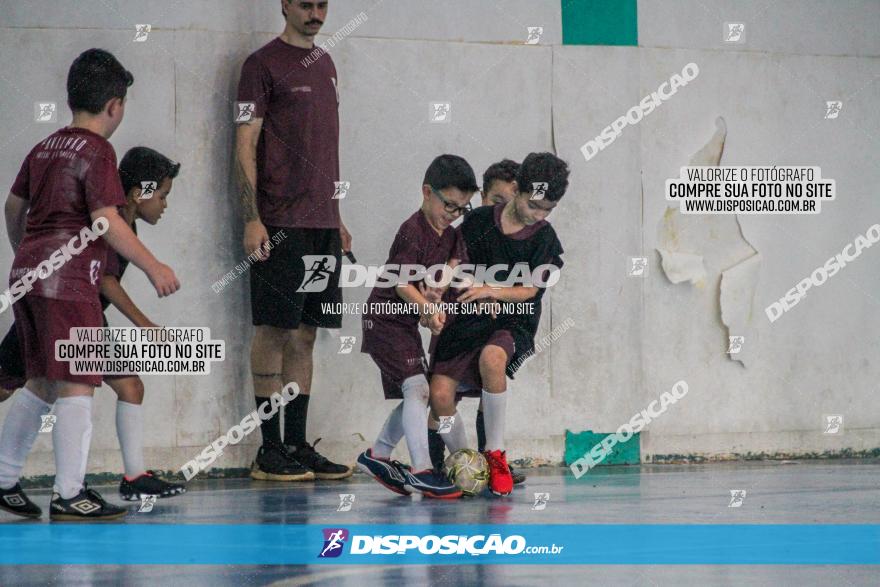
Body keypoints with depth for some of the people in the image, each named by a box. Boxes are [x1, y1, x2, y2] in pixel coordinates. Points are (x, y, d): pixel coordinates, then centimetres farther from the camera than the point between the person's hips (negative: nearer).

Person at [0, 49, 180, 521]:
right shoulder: (97, 151, -8)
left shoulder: (45, 148, 16)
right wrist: (153, 268, -12)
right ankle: (69, 495, -7)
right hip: (68, 281, -9)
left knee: (41, 383, 17)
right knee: (75, 385, -6)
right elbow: (106, 220, -16)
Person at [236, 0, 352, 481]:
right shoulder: (263, 64, -4)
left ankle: (297, 445, 11)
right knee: (275, 330, -5)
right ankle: (269, 451, -2)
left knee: (305, 335, 8)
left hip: (322, 224, 7)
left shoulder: (324, 65, 18)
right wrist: (252, 219, -15)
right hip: (281, 223, -7)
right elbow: (246, 144, -8)